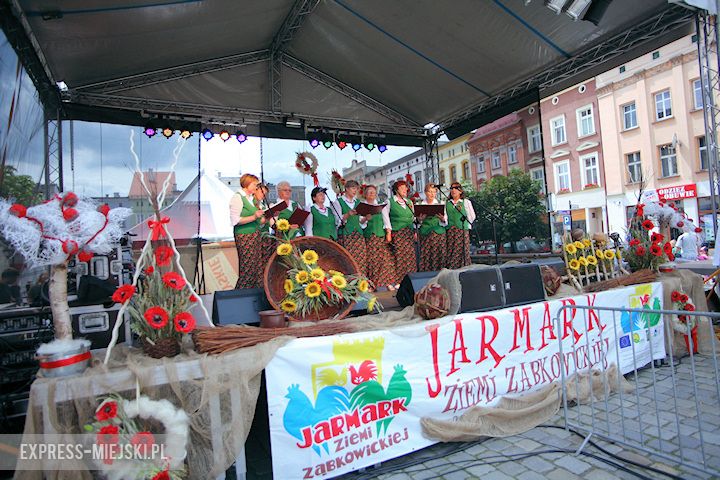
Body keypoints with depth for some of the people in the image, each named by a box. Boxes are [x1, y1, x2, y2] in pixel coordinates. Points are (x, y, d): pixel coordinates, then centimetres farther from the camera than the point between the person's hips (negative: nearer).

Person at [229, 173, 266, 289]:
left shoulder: (251, 198, 18)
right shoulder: (237, 197, -5)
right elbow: (235, 220, -14)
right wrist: (254, 217, -20)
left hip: (255, 236, 8)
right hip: (245, 237, -8)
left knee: (258, 269, 4)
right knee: (247, 270, -7)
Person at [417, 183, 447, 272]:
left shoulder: (440, 204, 11)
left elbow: (445, 223, 6)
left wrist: (443, 219, -17)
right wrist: (420, 219, -16)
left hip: (439, 233, 1)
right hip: (425, 234, -1)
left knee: (438, 255, -5)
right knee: (426, 256, -6)